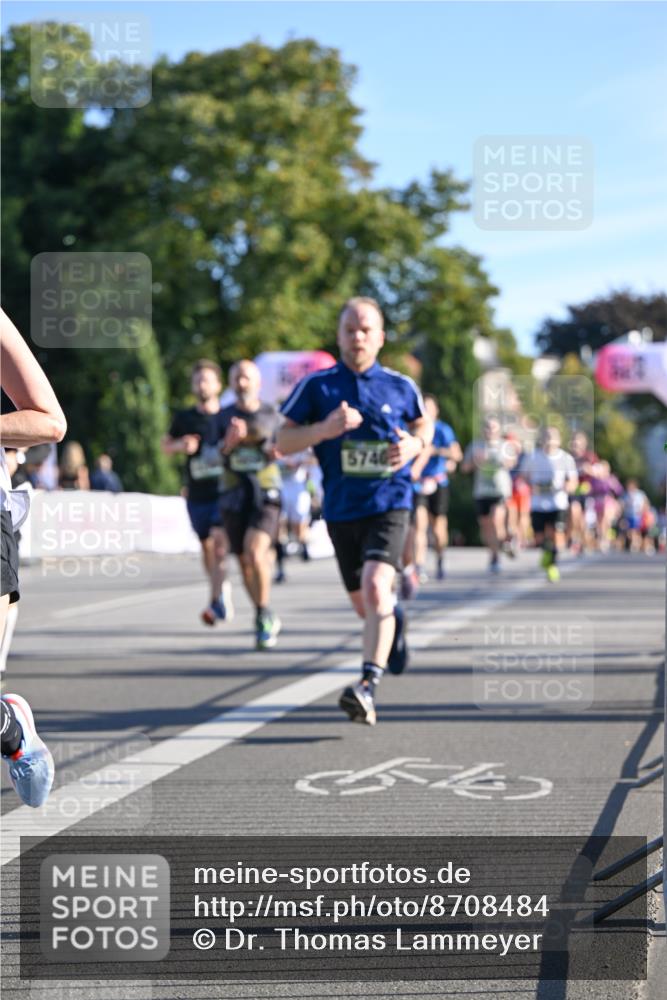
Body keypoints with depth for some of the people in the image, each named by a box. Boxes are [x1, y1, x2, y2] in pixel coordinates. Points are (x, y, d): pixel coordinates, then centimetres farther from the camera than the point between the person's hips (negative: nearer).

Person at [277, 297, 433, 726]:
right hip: (341, 509, 2)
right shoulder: (316, 386, 0)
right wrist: (324, 429, -18)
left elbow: (423, 425, 21)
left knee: (376, 588, -24)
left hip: (389, 503, -2)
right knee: (363, 603, 14)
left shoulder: (400, 386, 3)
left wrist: (414, 445, -3)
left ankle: (368, 687, -29)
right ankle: (394, 617, 51)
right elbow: (283, 441, 0)